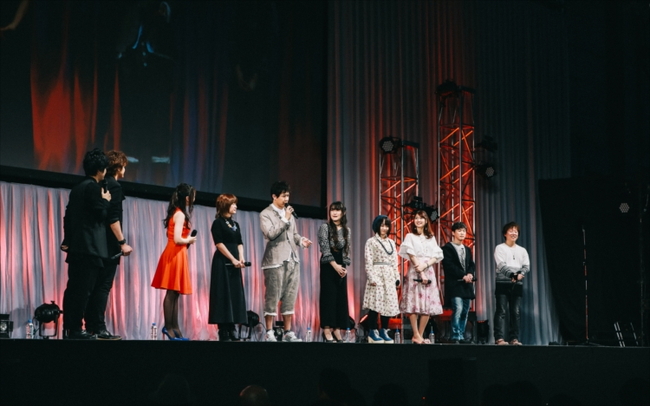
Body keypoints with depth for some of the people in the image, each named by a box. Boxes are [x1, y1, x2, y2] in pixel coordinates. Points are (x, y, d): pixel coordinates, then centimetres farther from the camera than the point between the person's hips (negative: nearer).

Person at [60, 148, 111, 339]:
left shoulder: (77, 188, 18)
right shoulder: (94, 187, -9)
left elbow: (68, 216, 18)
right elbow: (101, 214, -13)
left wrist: (67, 240, 20)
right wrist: (106, 201, 5)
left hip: (76, 246, 9)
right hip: (90, 247, -9)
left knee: (74, 288, 8)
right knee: (84, 289, -8)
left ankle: (69, 327, 10)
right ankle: (76, 329, -9)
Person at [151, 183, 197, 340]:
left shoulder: (175, 212, 15)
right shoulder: (180, 214, -13)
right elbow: (177, 239, -20)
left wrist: (186, 239, 12)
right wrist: (189, 240, -4)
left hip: (175, 254, 10)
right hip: (176, 255, -10)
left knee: (174, 293, 8)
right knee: (172, 293, -7)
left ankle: (174, 327, 9)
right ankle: (169, 327, -5)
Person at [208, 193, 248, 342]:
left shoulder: (235, 224, 16)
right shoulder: (218, 223, -4)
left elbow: (239, 243, 14)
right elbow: (219, 243, -11)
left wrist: (241, 258, -4)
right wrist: (233, 259, -14)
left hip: (234, 263, 7)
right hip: (222, 263, -7)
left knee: (235, 295, 5)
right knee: (224, 295, -7)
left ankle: (231, 331, 8)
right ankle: (223, 332, -5)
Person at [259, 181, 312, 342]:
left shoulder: (289, 213, 17)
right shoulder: (265, 214, -4)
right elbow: (270, 234, -17)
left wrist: (301, 240, 2)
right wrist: (285, 219, -14)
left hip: (292, 261, 7)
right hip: (275, 262, -7)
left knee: (290, 298, 6)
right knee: (272, 298, -4)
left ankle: (288, 332, 10)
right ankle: (269, 333, 1)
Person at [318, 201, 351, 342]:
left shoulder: (346, 229, 10)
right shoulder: (325, 227, -4)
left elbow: (347, 250, 10)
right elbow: (325, 249, -11)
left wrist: (345, 266, -3)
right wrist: (335, 265, -16)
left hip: (341, 266, 5)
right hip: (328, 266, -5)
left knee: (341, 296, 3)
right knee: (329, 295, -7)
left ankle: (336, 329, 7)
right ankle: (327, 330, -6)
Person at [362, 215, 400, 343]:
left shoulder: (391, 243, 17)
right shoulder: (371, 241, 0)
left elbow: (394, 262, 17)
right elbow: (368, 262, -7)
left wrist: (397, 277, 10)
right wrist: (371, 278, -15)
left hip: (389, 276, 6)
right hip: (377, 275, -6)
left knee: (388, 304, 4)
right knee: (375, 304, -7)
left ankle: (384, 331, 12)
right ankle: (373, 332, -2)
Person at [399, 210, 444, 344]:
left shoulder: (431, 238, 16)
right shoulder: (410, 237, 5)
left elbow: (436, 257, 7)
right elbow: (412, 256, -4)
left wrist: (425, 265, -11)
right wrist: (421, 273, -12)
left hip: (429, 272, 4)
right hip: (415, 273, -4)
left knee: (429, 305, -1)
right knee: (414, 304, -8)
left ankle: (420, 335, 6)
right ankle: (416, 335, -5)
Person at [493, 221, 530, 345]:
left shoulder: (522, 250, 17)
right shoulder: (500, 248, 4)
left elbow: (527, 266, 5)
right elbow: (501, 265, -10)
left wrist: (520, 274, -17)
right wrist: (512, 274, -27)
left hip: (517, 284, 4)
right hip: (503, 282, -4)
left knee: (515, 312, 2)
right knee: (501, 311, -9)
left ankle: (514, 338, 4)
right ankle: (499, 338, -14)